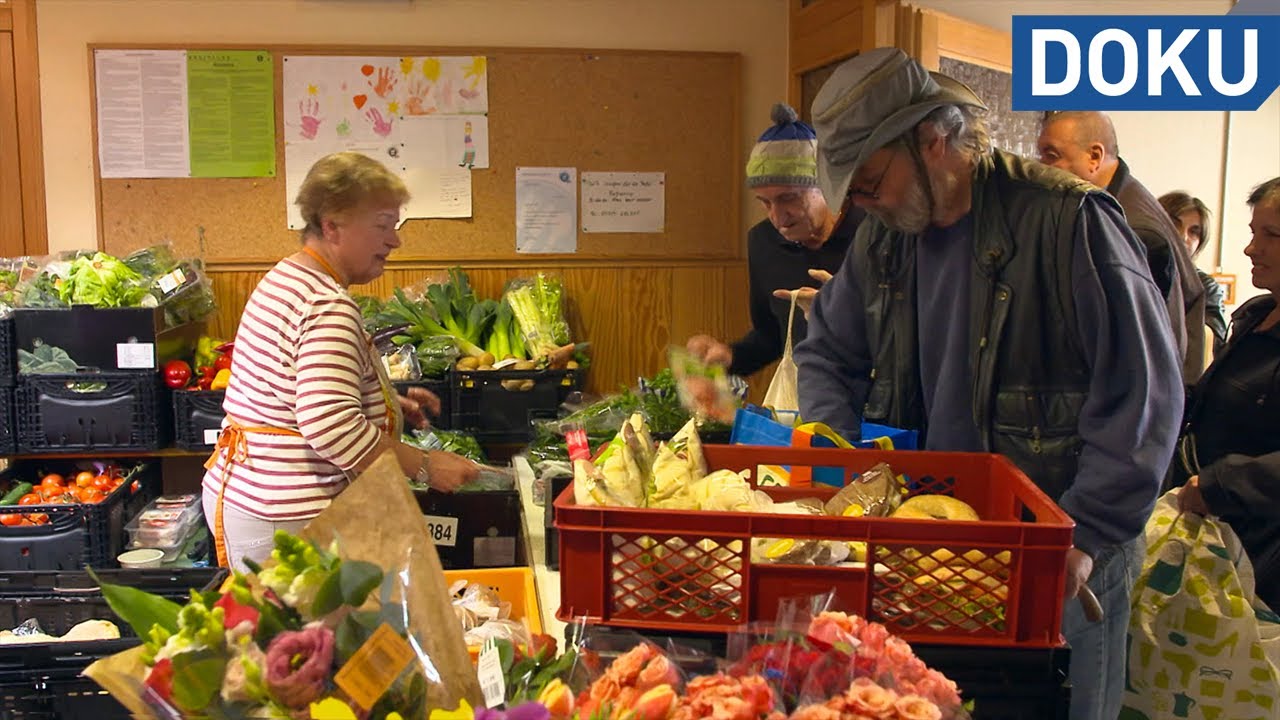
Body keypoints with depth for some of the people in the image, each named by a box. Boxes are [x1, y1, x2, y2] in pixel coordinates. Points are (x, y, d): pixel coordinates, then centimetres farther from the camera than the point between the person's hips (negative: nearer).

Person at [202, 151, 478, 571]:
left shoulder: (287, 278, 13)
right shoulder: (328, 307, -20)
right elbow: (332, 428, -30)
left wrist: (390, 401, 16)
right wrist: (425, 467, -21)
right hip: (284, 519, -11)